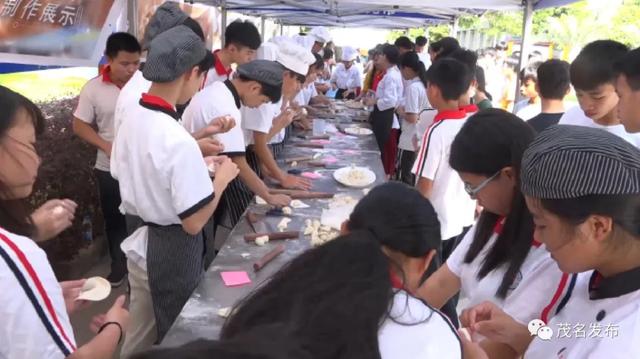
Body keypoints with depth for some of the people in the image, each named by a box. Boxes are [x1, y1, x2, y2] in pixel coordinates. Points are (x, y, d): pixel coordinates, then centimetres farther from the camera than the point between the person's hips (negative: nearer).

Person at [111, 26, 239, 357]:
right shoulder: (179, 141, -29)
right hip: (172, 253, -7)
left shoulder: (131, 122, -3)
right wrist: (222, 178, -11)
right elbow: (194, 222, -24)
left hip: (139, 243, 8)